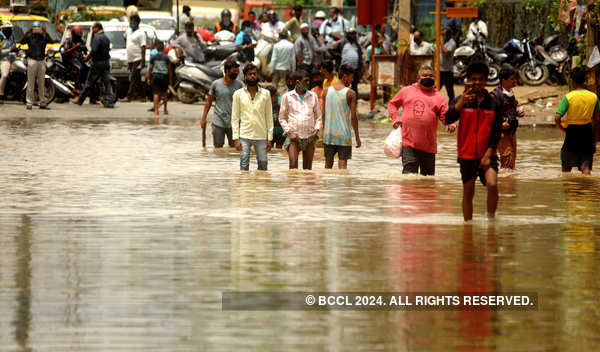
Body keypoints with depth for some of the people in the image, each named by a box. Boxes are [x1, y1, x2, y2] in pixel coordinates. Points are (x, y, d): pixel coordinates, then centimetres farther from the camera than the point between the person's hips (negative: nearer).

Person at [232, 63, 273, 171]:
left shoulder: (265, 94, 7)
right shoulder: (238, 94, 4)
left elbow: (269, 117, 8)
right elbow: (235, 118, 3)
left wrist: (269, 138, 2)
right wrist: (236, 138, -6)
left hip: (261, 137, 1)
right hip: (244, 137, -1)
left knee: (263, 165, 3)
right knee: (244, 166, -2)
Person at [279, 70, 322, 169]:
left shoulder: (313, 96, 9)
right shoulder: (287, 96, 3)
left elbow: (318, 116, 15)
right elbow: (282, 118, 8)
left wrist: (316, 131, -1)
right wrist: (289, 132, -5)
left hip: (309, 137, 2)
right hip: (294, 136, -2)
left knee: (307, 168, 3)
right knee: (293, 164, -17)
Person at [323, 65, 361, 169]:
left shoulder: (327, 92, 3)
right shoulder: (350, 93, -9)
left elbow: (323, 114, 6)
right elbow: (353, 117, -8)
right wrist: (357, 137, -1)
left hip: (329, 134, 4)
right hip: (344, 135, -4)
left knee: (328, 162, 15)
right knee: (343, 163, -1)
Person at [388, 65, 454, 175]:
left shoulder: (438, 97, 7)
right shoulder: (406, 91, 9)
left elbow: (445, 115, 3)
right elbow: (392, 104, 20)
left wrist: (450, 125, -19)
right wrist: (396, 119, 5)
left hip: (429, 145, 1)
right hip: (409, 142, -1)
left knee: (428, 175, 11)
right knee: (409, 172, -10)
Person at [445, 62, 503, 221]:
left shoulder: (493, 103, 2)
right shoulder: (461, 101, 2)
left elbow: (497, 132, 2)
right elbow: (448, 119, -15)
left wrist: (488, 154, -7)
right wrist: (461, 102, -29)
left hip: (487, 154, -1)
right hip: (467, 155, 1)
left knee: (492, 185, -21)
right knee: (468, 192, 7)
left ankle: (491, 218, -3)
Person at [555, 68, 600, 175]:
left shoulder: (568, 97, -10)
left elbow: (557, 118, -17)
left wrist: (562, 128, 5)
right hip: (587, 132, 2)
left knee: (566, 168, 14)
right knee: (586, 168, 2)